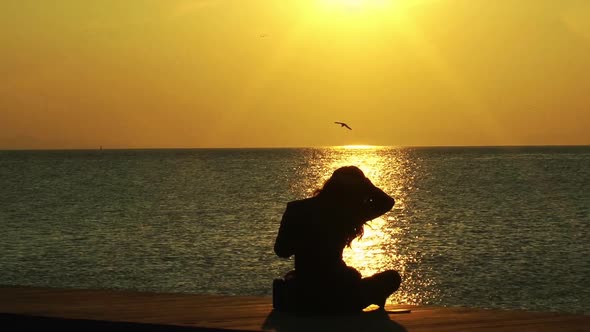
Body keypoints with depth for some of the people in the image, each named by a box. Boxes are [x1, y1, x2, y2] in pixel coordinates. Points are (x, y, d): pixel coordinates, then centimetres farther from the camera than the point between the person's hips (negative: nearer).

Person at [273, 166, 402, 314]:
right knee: (392, 278, 17)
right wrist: (362, 183, 0)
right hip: (336, 299, -3)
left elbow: (281, 251, 4)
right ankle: (347, 311, 13)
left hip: (301, 298, 3)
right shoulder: (349, 214, -10)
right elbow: (387, 202, 4)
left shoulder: (296, 209, -4)